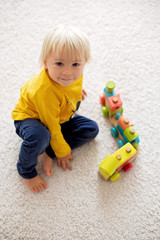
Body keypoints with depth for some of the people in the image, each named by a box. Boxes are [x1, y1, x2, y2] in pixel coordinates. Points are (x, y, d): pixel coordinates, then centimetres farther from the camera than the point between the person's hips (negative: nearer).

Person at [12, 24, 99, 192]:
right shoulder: (45, 90, -41)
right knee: (39, 136, -40)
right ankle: (26, 171, -6)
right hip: (28, 117, -7)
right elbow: (51, 126, -28)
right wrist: (62, 151, -15)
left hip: (61, 117, 8)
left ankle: (47, 153, -7)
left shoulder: (75, 73, -21)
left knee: (91, 129, -2)